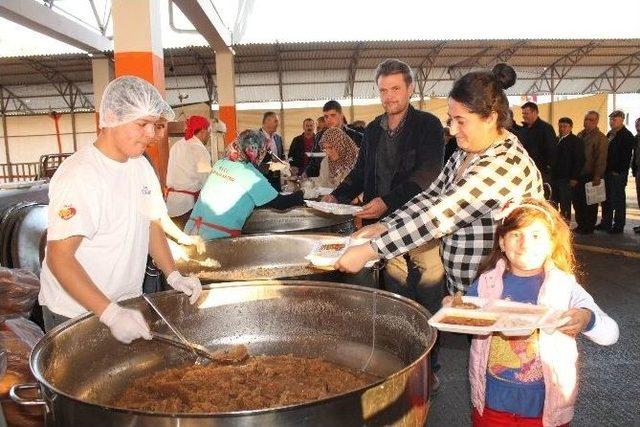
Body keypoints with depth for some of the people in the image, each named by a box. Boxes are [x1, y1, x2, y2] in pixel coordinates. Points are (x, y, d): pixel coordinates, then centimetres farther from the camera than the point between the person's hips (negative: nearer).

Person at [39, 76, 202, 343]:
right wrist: (111, 314, -31)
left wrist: (173, 276, -4)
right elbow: (59, 258, -25)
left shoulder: (141, 166, 1)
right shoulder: (79, 175, -23)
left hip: (127, 302, 7)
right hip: (74, 315, -7)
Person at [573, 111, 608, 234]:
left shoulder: (600, 137, -8)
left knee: (589, 203, 4)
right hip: (578, 175, 6)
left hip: (590, 176, -6)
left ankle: (589, 227, 15)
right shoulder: (580, 135, 13)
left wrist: (597, 177, -18)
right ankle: (580, 225, 23)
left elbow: (601, 158, -13)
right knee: (577, 201, 10)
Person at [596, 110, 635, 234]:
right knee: (606, 199, 12)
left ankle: (618, 226, 6)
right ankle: (606, 223, 21)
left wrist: (618, 172, -18)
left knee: (618, 200, -2)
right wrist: (604, 170, 12)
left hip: (618, 174, -8)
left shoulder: (627, 136, -8)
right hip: (608, 172, 8)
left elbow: (626, 157, -14)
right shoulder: (610, 134, 16)